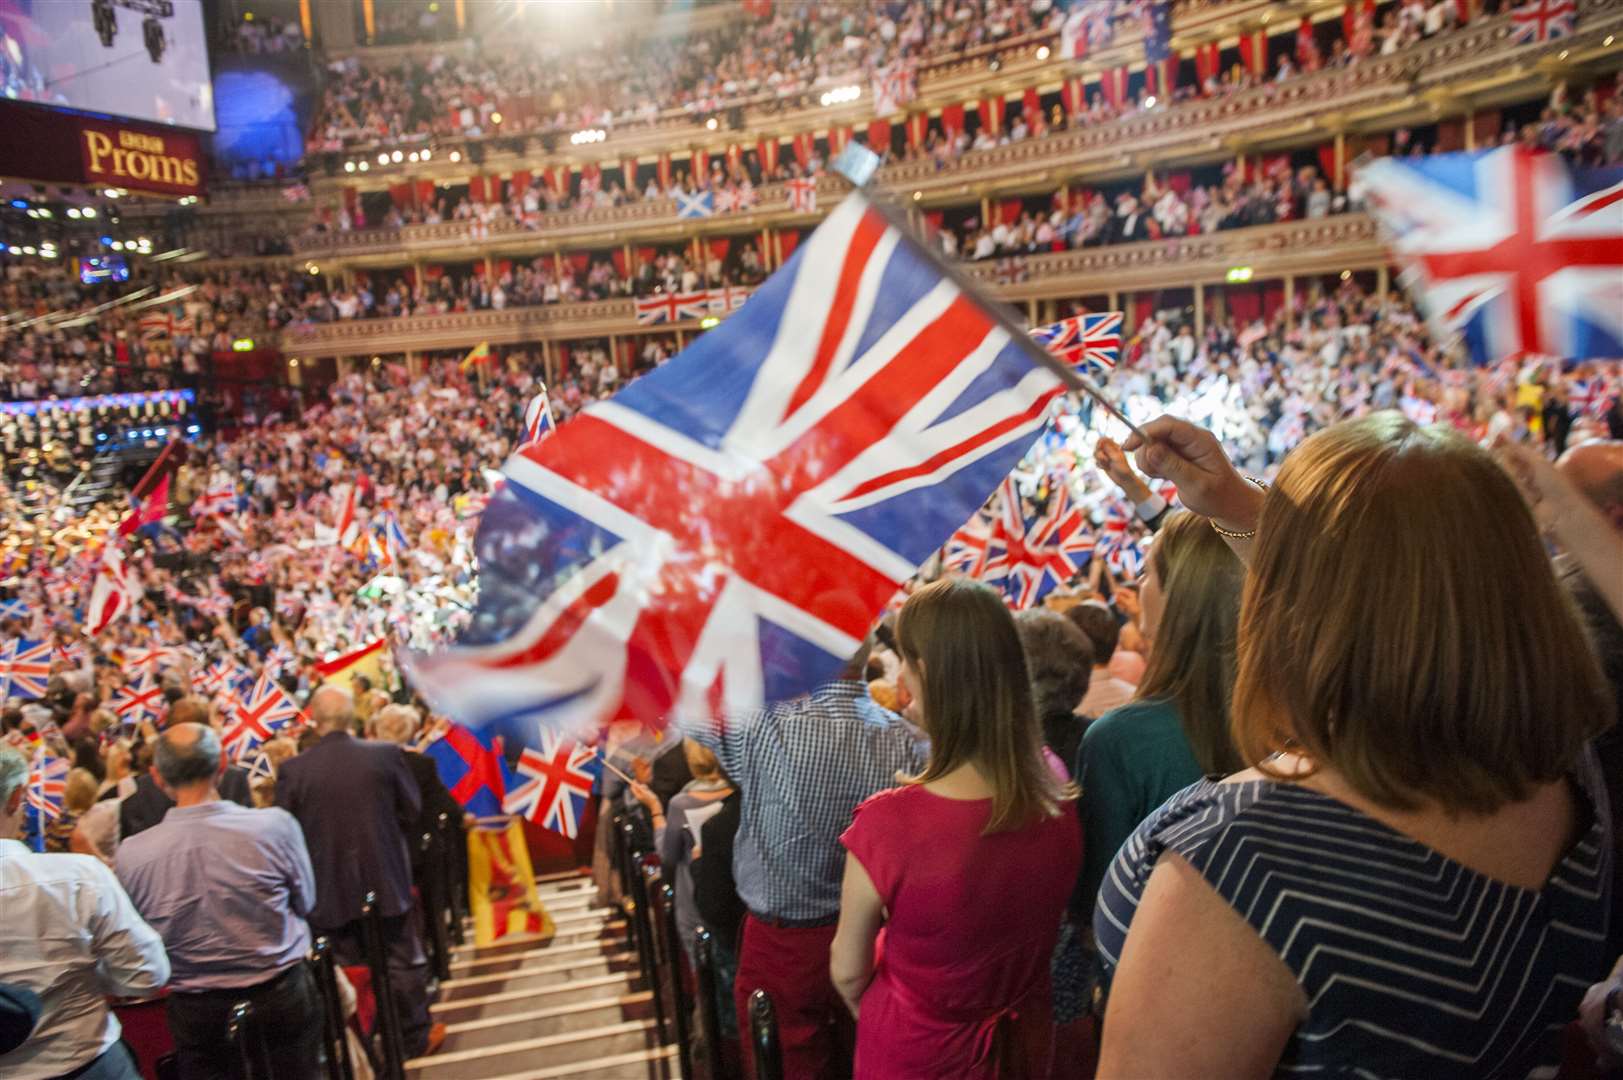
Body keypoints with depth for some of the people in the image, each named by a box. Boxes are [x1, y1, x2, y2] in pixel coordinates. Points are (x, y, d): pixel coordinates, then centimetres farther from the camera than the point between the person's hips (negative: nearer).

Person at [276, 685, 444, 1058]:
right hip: (385, 879, 0)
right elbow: (412, 810, -3)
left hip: (330, 888, 0)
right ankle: (415, 1037, 30)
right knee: (403, 963, 16)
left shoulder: (292, 769, -13)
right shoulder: (386, 754, -13)